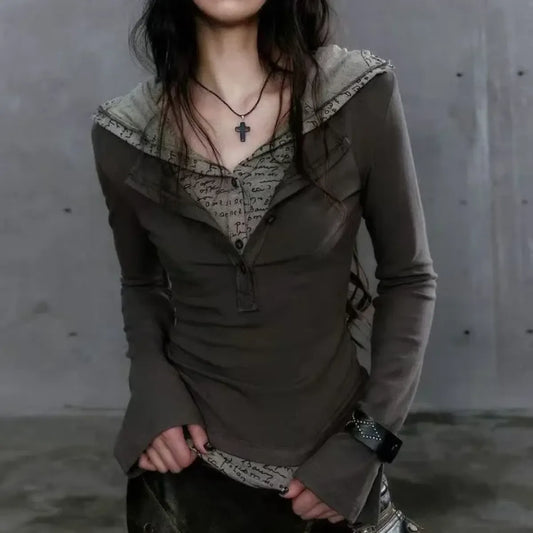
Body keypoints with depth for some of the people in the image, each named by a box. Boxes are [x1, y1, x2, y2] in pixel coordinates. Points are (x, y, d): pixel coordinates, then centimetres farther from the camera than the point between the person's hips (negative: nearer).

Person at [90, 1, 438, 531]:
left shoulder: (362, 96, -13)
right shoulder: (124, 134, -8)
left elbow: (409, 277, -5)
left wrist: (371, 438, -9)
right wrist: (152, 387, -9)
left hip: (331, 455, -1)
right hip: (187, 461, 2)